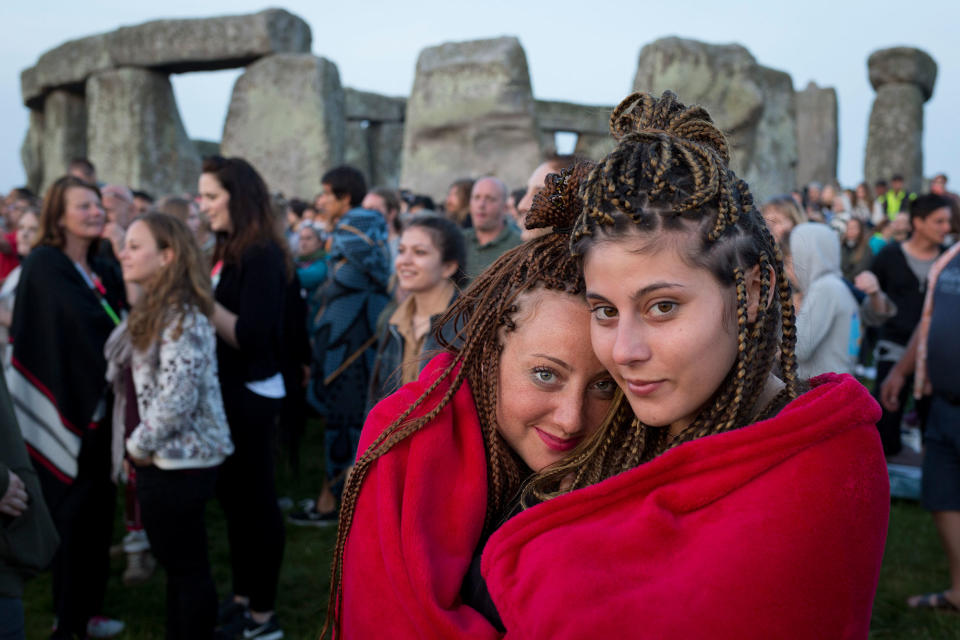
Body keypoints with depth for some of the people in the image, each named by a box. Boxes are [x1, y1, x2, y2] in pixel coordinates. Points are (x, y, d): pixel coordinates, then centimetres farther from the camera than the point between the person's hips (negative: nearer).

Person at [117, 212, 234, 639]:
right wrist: (140, 446, 10)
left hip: (179, 463, -10)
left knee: (187, 568, 3)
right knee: (176, 564, 20)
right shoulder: (156, 310, 12)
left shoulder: (181, 318, -19)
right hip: (168, 459, 10)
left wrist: (139, 444, -12)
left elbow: (176, 398, -25)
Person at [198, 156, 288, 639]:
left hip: (251, 394, -9)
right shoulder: (227, 250, 10)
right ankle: (242, 596, 31)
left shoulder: (261, 256, -16)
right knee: (232, 495, 17)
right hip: (225, 390, 9)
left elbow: (250, 336, -23)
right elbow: (217, 318, 13)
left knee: (256, 499, 2)